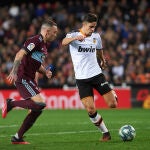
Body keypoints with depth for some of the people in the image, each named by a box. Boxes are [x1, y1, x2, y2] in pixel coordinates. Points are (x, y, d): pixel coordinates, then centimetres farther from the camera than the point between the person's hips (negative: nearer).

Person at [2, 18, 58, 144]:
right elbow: (20, 54, -22)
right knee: (39, 104, -23)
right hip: (23, 78, -10)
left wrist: (46, 72, 11)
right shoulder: (36, 41, -12)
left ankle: (18, 137, 12)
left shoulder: (45, 45, 19)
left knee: (37, 110, 6)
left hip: (30, 80, 10)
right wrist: (14, 72, -32)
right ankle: (11, 103, -6)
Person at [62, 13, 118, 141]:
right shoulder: (73, 35, -6)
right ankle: (105, 133, 7)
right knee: (91, 110, -13)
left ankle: (113, 94, 31)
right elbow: (64, 42, -30)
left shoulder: (96, 37, 6)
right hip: (82, 78, -2)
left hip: (97, 74, 2)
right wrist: (75, 38, -50)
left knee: (113, 104, -6)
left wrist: (103, 61, 43)